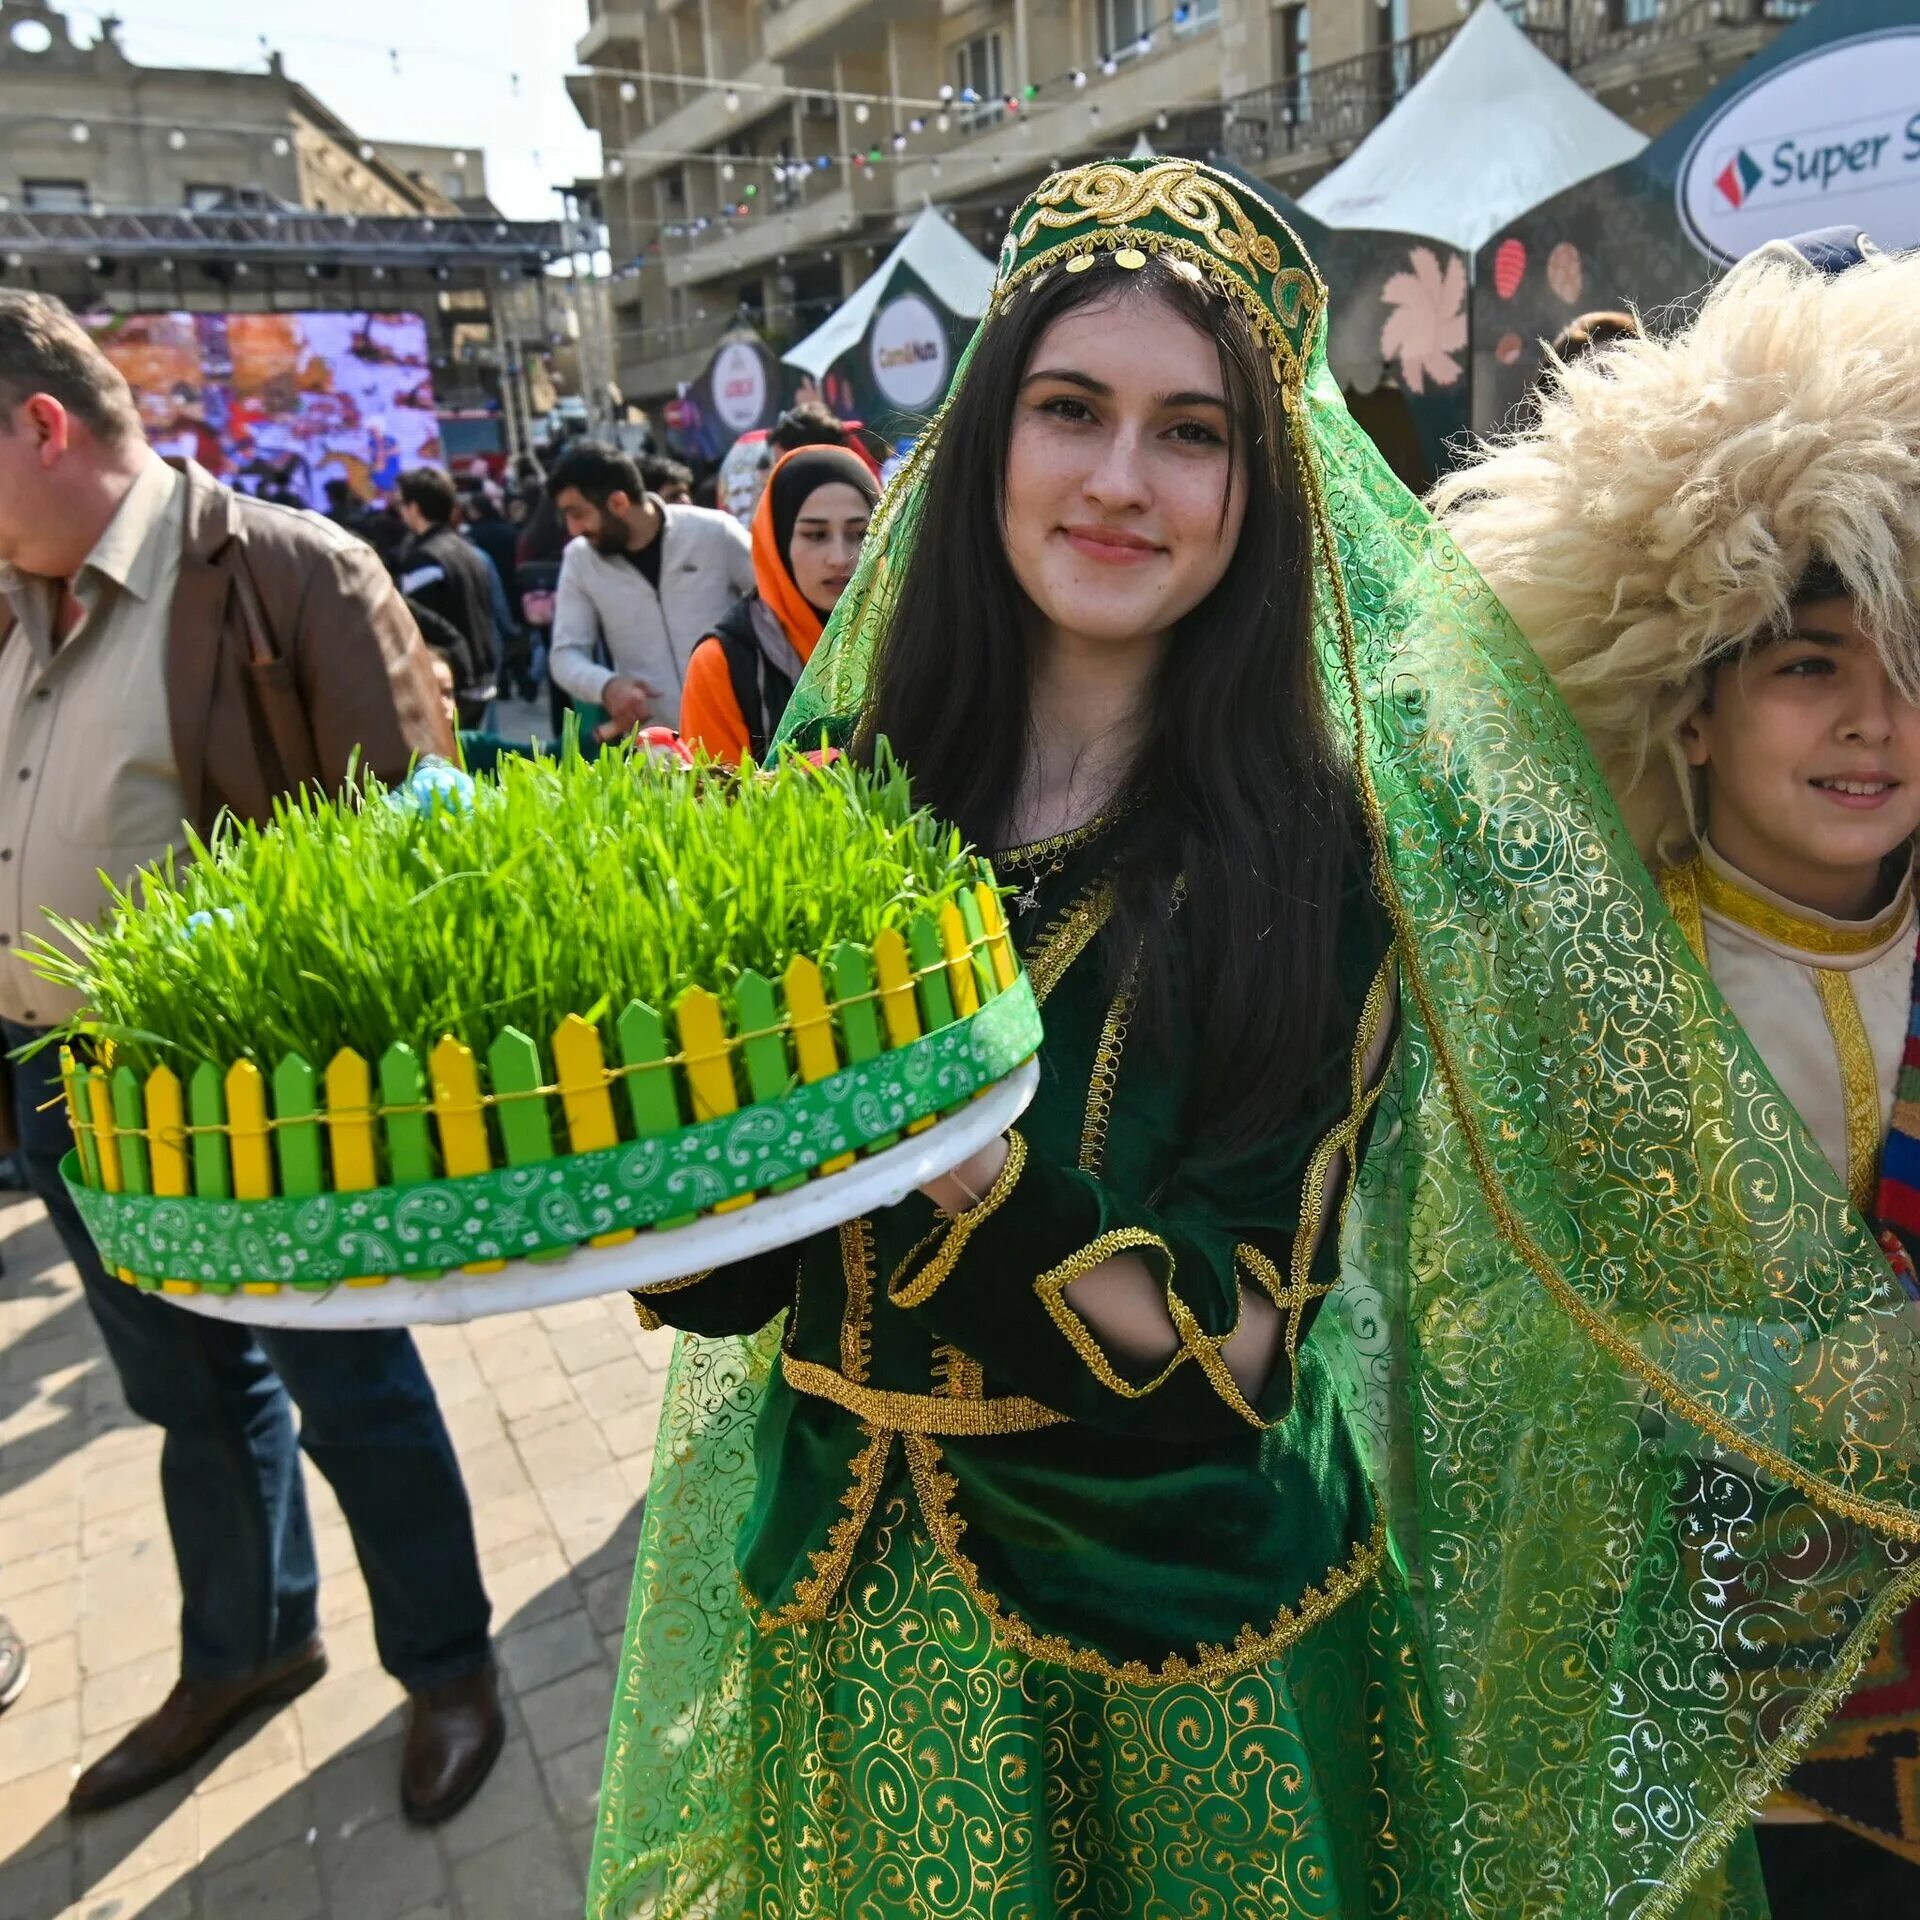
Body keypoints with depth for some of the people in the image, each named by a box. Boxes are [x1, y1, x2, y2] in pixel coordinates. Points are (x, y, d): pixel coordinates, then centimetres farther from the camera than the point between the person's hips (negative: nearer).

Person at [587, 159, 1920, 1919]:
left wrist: (945, 1148, -32)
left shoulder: (1318, 847, -14)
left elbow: (1232, 1338, -17)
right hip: (849, 1619, 3)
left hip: (1186, 1643, -2)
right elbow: (729, 1278, -5)